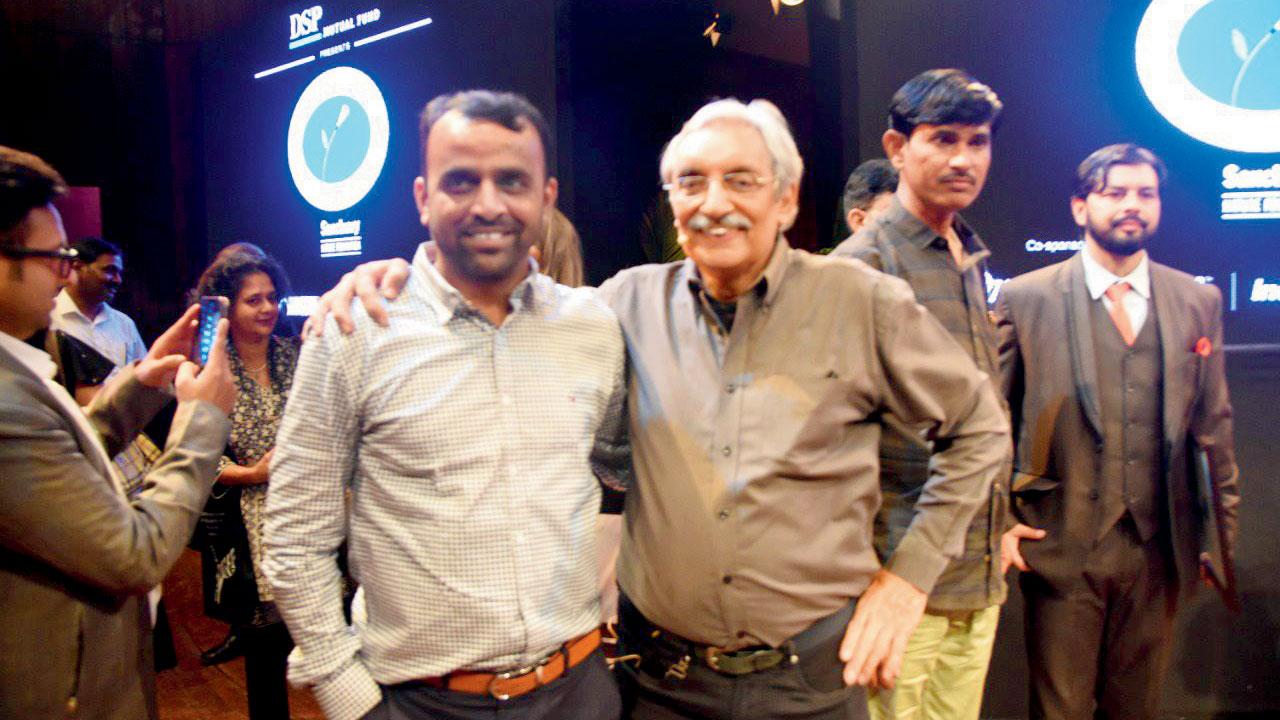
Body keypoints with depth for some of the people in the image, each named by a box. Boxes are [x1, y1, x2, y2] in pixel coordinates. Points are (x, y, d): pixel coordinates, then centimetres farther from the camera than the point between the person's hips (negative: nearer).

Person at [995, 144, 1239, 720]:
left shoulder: (1199, 301, 7)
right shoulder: (1024, 298, -4)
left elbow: (1213, 425, 10)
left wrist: (1221, 534, 11)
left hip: (1158, 552, 3)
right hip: (1061, 549, -3)